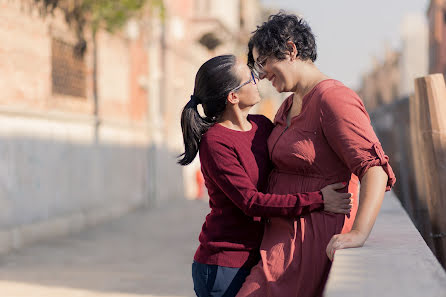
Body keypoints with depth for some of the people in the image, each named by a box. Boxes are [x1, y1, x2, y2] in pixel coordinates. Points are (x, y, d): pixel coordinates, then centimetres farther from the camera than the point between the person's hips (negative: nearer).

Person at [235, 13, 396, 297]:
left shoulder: (333, 98, -14)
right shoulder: (288, 107, 17)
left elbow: (375, 169, -24)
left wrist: (359, 233, -36)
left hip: (309, 239, -9)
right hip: (282, 232, 9)